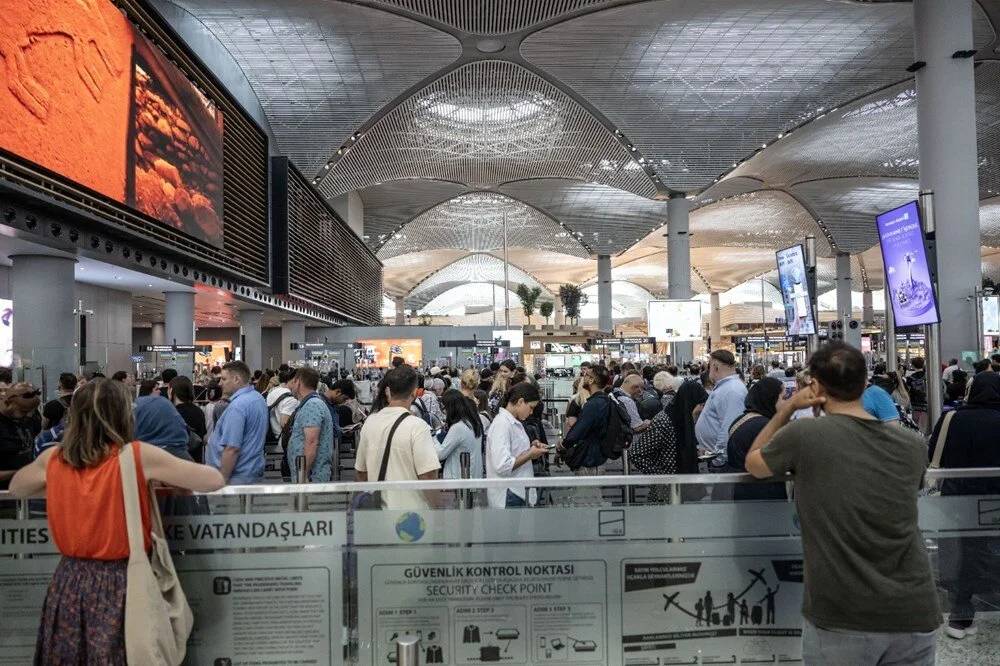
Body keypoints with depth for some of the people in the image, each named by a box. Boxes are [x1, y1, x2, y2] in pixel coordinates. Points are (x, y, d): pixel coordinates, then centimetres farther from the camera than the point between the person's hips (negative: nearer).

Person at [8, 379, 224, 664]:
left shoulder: (52, 459, -3)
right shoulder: (138, 455, -16)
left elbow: (14, 488, 20)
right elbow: (214, 480, -11)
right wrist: (159, 479, 5)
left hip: (69, 582, 4)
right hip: (120, 583, -3)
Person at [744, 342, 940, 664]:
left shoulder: (803, 434, -12)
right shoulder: (914, 445, 0)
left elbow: (753, 464, 5)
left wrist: (787, 409, 6)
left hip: (841, 621, -4)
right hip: (914, 617, 4)